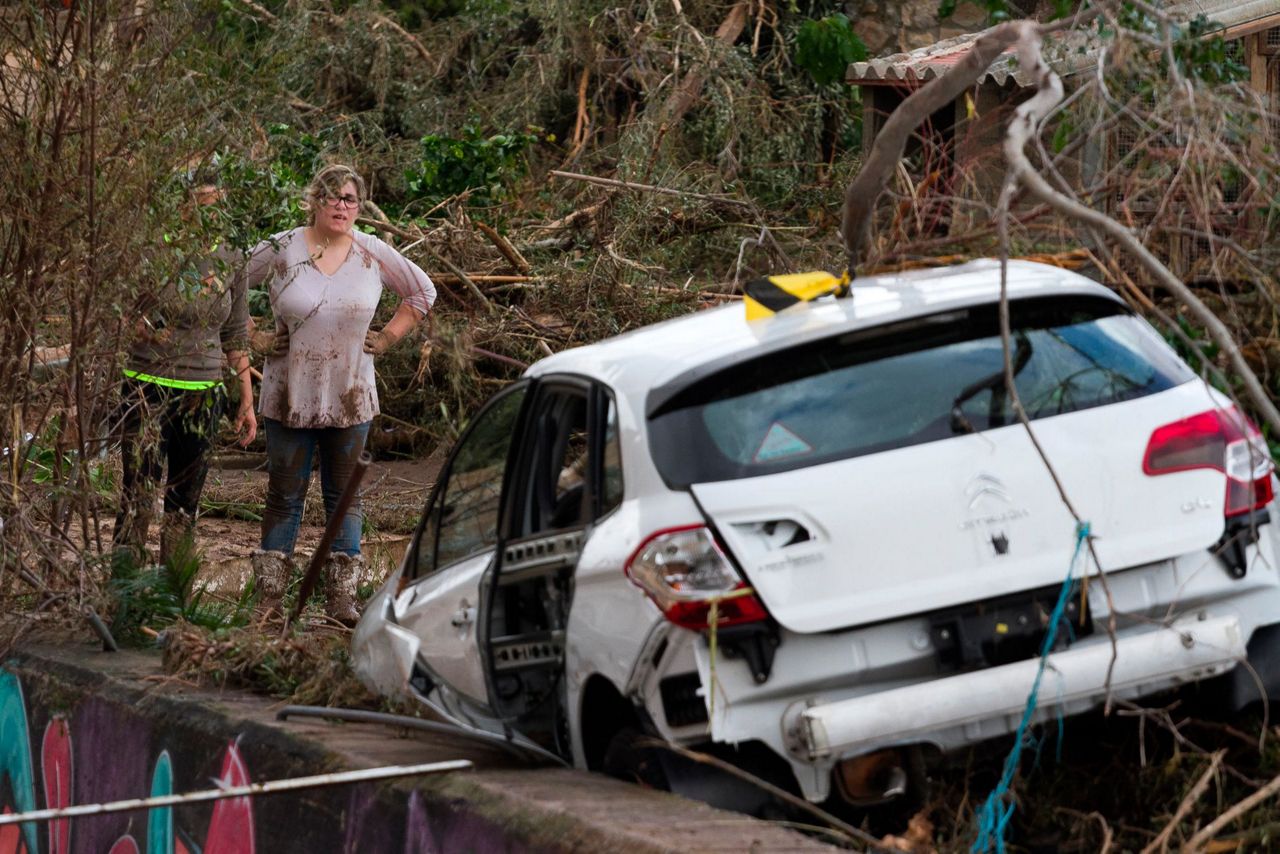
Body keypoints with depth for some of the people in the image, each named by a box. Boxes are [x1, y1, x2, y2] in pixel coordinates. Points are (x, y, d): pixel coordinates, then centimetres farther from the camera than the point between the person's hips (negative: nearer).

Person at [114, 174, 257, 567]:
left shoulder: (230, 261, 6)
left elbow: (236, 335, 15)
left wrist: (247, 400, 15)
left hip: (203, 394, 4)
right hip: (148, 387, -4)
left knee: (185, 505, 8)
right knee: (138, 499, -9)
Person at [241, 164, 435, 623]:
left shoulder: (373, 254, 1)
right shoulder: (280, 250, -5)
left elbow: (422, 292, 15)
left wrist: (387, 337, 6)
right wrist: (254, 338, 0)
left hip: (350, 399, 2)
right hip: (290, 395, -2)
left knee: (344, 496, 5)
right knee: (285, 495, 3)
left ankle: (341, 598, 10)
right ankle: (268, 599, 8)